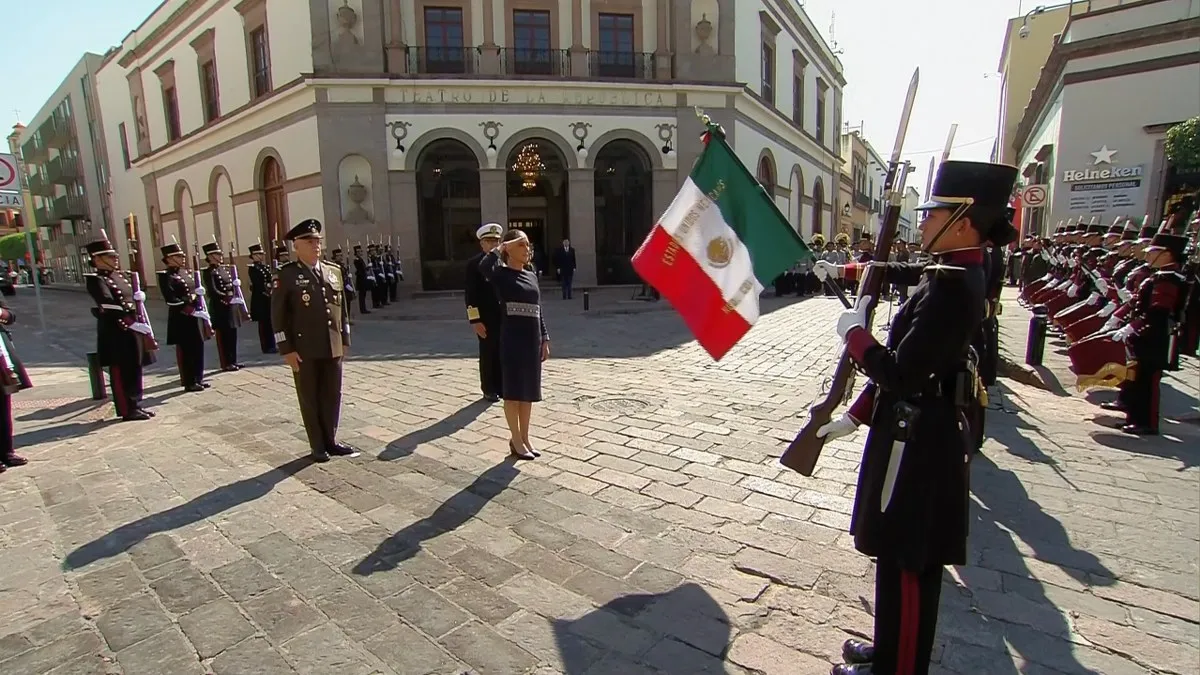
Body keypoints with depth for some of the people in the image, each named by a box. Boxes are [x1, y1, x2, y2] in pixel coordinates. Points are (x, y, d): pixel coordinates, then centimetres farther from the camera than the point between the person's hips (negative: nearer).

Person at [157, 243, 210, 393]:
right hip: (181, 319, -8)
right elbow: (170, 299, -20)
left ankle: (198, 379, 21)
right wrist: (186, 307, -22)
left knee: (198, 348, 12)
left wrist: (197, 303, 5)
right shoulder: (166, 276, -10)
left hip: (194, 316, 8)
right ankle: (189, 383, 6)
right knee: (186, 351, -2)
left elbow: (196, 292, 18)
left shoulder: (185, 273, 16)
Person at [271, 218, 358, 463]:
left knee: (332, 396, 10)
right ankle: (318, 446, 19)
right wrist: (286, 349, -11)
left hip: (333, 348, 4)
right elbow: (278, 315, -6)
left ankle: (331, 441, 25)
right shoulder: (286, 275, -5)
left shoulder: (334, 271, 9)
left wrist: (345, 340, 12)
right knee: (310, 399, 7)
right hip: (304, 350, -4)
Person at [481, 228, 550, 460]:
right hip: (512, 338, -6)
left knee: (529, 391, 12)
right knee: (513, 391, 2)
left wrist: (545, 339, 11)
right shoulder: (501, 274, -6)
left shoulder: (532, 276, 13)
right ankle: (516, 440, 14)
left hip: (532, 338, 6)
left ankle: (524, 438, 24)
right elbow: (483, 267, -30)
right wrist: (502, 247, -18)